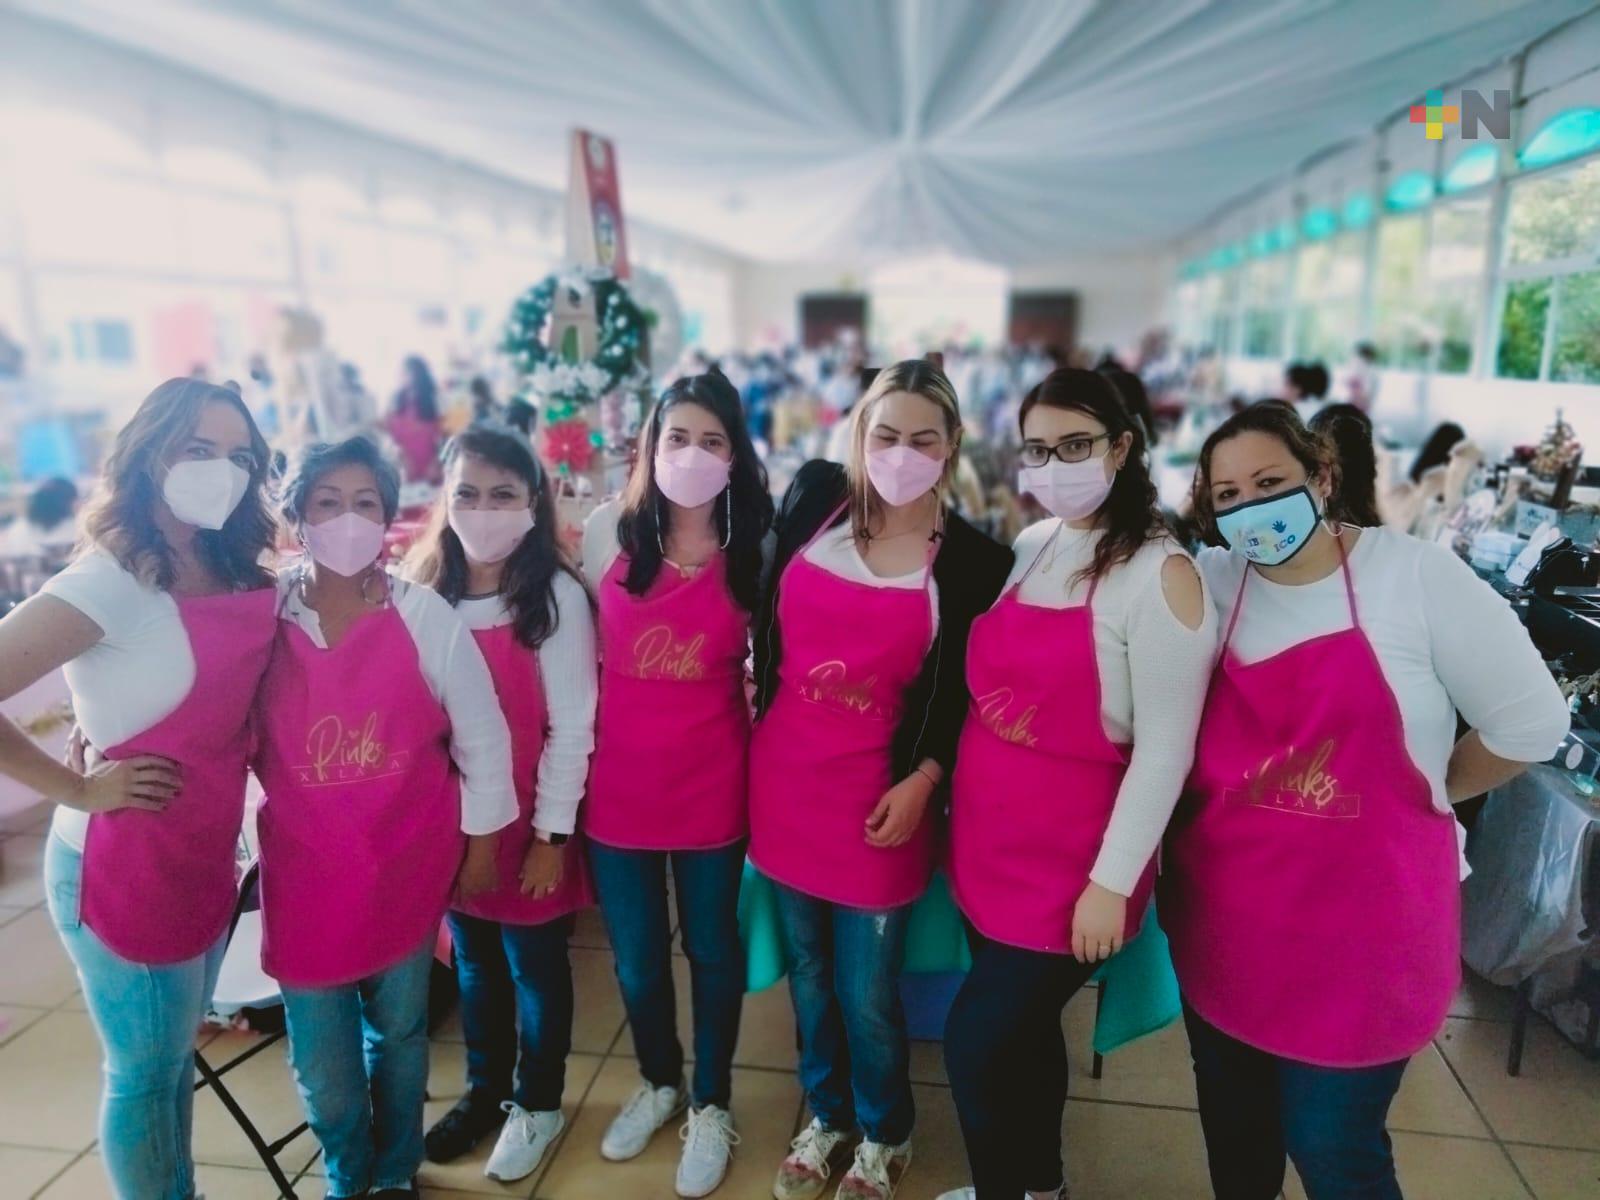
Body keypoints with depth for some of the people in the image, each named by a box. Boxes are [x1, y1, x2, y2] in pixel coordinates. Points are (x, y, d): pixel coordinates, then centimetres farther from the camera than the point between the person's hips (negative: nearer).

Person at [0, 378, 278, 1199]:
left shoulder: (242, 581, 1)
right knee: (145, 1070, 13)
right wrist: (81, 789, -17)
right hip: (123, 871, -6)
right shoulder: (111, 582, -19)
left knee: (175, 1055, 24)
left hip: (203, 861, 6)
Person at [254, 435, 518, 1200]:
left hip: (406, 858, 0)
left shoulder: (425, 615, -9)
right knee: (321, 1055, 11)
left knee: (399, 1026, 17)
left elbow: (481, 737, -3)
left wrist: (481, 841, 0)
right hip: (304, 864, 1)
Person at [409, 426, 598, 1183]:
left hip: (528, 818, -4)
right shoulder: (425, 590, 0)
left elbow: (572, 726, -12)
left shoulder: (557, 596, -14)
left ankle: (537, 1103, 36)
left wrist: (551, 833, -11)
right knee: (473, 959, 21)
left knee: (535, 964, 13)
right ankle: (484, 1090, 44)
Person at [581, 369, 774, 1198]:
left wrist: (763, 748, -4)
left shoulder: (755, 547, -6)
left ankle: (711, 1104, 40)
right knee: (636, 956, 18)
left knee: (712, 949, 16)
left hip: (712, 786, -1)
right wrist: (580, 747, 6)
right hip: (618, 782, 2)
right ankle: (658, 1082, 46)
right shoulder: (608, 530, -5)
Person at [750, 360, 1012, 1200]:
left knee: (866, 993, 10)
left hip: (877, 797, -3)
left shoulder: (974, 562, -9)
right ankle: (825, 1116, 46)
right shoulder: (813, 499, -2)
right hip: (783, 780, 3)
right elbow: (766, 610, 10)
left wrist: (923, 779, -10)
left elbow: (967, 693, -2)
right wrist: (756, 693, 9)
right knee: (806, 972, 20)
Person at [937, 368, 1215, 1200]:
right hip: (986, 839, 6)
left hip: (1069, 861, -6)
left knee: (976, 1041, 3)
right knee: (1020, 1030, 22)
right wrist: (937, 783, 11)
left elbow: (1164, 750, -16)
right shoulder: (1028, 549, 4)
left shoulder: (1159, 572, -15)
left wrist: (1112, 883, -15)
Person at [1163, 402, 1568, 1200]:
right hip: (1220, 914, 4)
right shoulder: (1209, 585, -2)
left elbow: (1531, 720, -3)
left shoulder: (1417, 576, -10)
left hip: (1360, 920, -3)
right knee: (1231, 1126, 21)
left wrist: (1424, 794, 5)